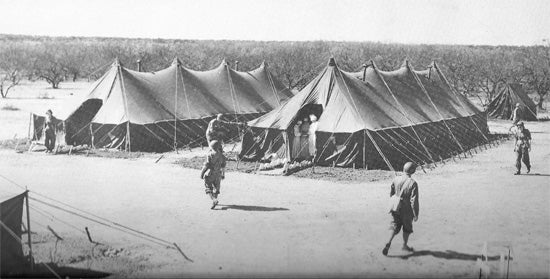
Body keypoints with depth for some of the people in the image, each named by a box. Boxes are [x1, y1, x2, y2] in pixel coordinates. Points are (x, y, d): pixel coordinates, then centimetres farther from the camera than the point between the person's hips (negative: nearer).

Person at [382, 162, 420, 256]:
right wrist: (416, 214, -10)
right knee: (407, 228, 18)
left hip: (395, 209, 3)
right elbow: (414, 201, -19)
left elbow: (391, 193, 7)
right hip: (407, 210, -3)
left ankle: (388, 243, -10)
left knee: (395, 227, 10)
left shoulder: (396, 180, -5)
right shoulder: (413, 183, -20)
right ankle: (405, 245, 33)